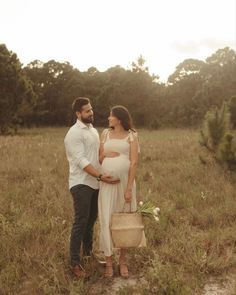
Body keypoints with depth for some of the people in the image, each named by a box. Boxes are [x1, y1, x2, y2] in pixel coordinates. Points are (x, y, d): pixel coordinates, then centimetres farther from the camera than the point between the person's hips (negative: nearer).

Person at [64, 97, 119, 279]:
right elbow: (81, 161, -22)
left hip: (94, 183, 8)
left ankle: (88, 250, 34)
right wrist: (100, 176, -28)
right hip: (81, 184, -8)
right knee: (81, 222, -7)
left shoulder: (93, 130, 13)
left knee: (91, 219, 16)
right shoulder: (74, 133, -15)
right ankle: (75, 263, 1)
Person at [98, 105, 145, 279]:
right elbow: (100, 159, 11)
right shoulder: (106, 134, 8)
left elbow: (134, 163, -10)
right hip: (107, 183, 2)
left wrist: (129, 188, -15)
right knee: (107, 221, 1)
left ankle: (123, 261, 23)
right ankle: (109, 262, 14)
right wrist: (108, 155, -9)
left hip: (126, 183, -2)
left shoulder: (131, 136, -3)